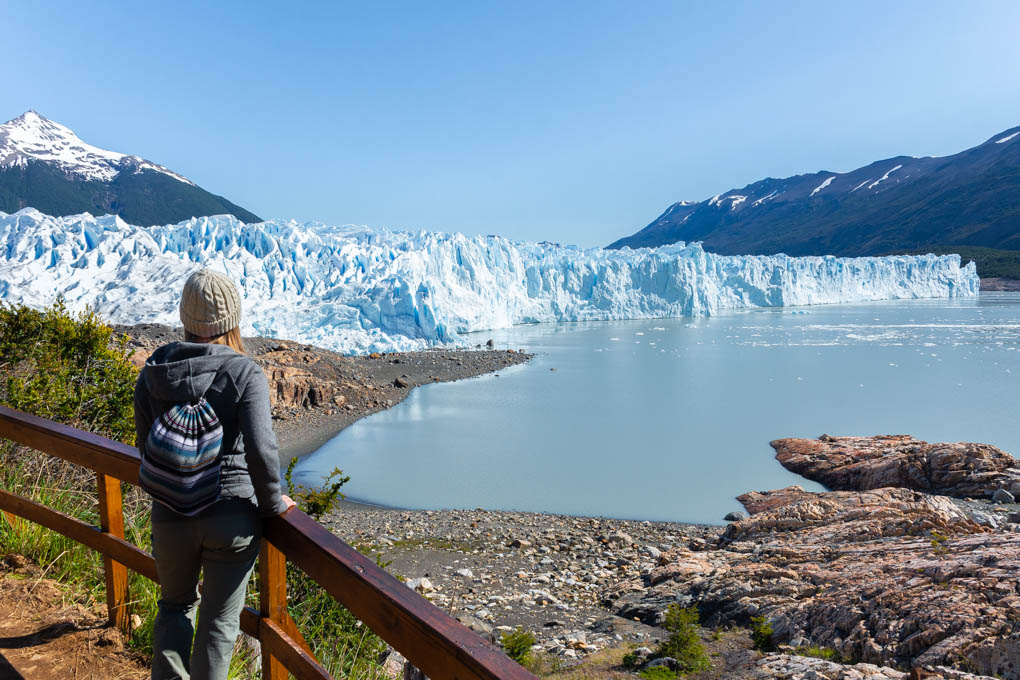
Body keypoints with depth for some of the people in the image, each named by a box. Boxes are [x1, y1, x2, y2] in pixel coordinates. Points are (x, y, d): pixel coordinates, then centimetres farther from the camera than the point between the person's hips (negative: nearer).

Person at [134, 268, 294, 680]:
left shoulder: (152, 372, -3)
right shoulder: (244, 373, -15)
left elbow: (147, 448, 3)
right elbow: (261, 449, -25)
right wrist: (272, 503, -9)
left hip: (171, 516, 4)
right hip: (232, 517, -3)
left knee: (175, 605, 28)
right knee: (219, 622, 15)